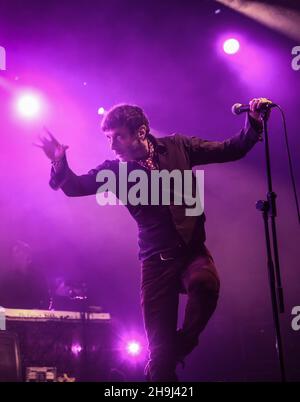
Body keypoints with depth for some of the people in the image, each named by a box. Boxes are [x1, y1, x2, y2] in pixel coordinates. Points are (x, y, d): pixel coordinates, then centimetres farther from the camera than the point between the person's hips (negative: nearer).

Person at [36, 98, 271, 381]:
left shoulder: (177, 146, 4)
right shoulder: (116, 169, 3)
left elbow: (230, 150, 9)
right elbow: (76, 187, -3)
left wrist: (253, 122, -5)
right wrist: (60, 163, -22)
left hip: (193, 250, 0)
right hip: (156, 260, 0)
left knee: (205, 282, -35)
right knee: (160, 351, -3)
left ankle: (182, 346, -8)